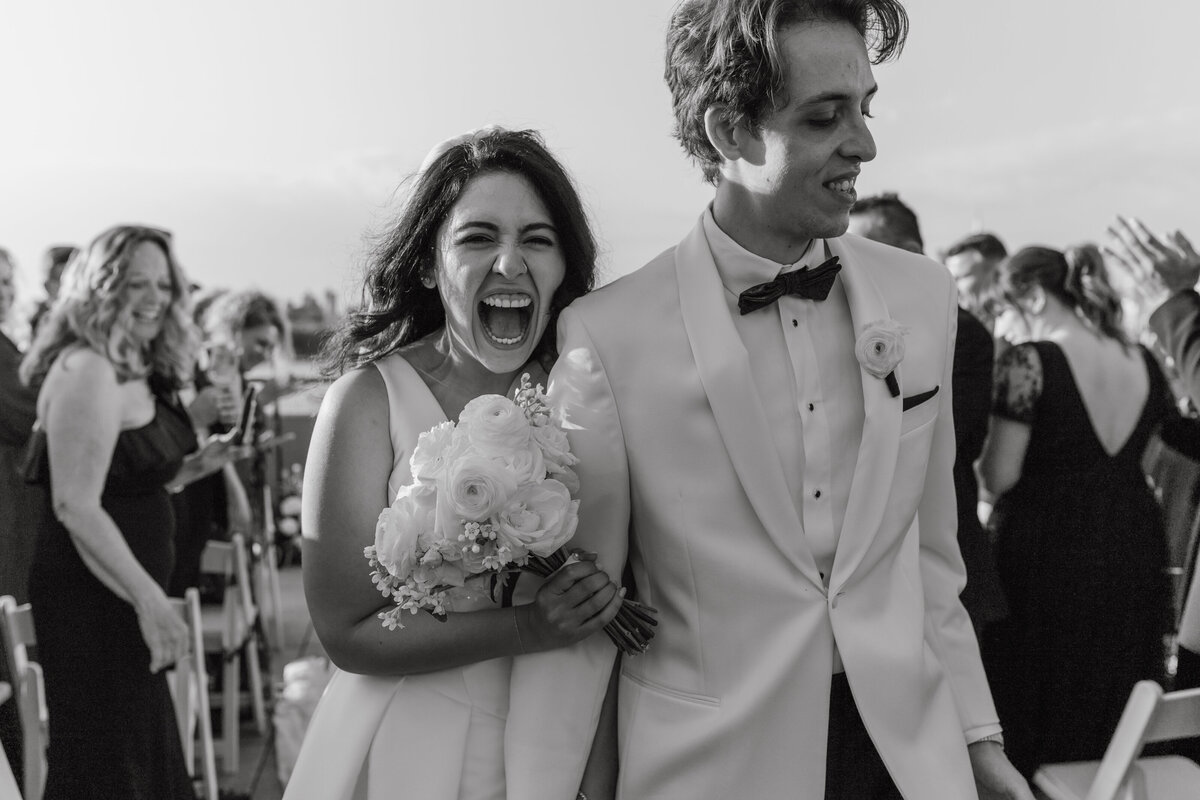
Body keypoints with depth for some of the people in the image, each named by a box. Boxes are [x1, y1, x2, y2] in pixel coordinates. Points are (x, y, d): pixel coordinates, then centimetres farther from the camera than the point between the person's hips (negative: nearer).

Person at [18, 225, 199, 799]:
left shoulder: (138, 374, 11)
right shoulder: (86, 370, -17)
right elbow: (75, 507, -23)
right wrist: (150, 600, -24)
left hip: (125, 591, 10)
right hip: (92, 597, -10)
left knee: (146, 749, 17)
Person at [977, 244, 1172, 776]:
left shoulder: (1028, 362, -14)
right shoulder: (1144, 364, 5)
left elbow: (998, 477, -16)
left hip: (1046, 554, -6)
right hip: (1133, 552, 6)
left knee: (1034, 704, 6)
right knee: (1112, 709, 16)